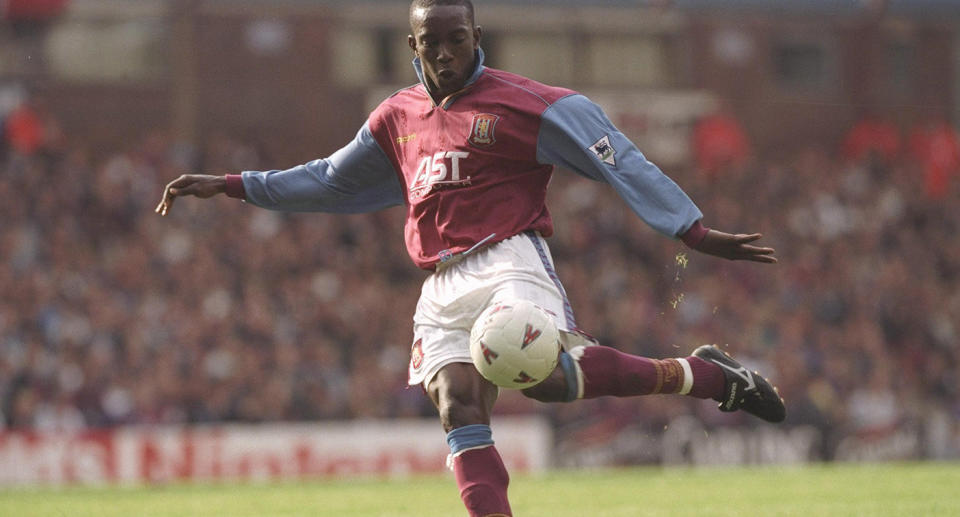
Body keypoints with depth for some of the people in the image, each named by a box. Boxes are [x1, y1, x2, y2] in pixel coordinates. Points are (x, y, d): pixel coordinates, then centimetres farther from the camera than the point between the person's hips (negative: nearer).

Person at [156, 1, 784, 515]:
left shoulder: (526, 104, -1)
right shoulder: (398, 119, 17)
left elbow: (621, 162, -4)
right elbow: (331, 181, 32)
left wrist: (696, 232, -12)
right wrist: (230, 185, 28)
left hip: (510, 262, -6)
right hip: (443, 289, 6)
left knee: (544, 373, -31)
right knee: (458, 405, -15)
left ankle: (699, 374, -18)